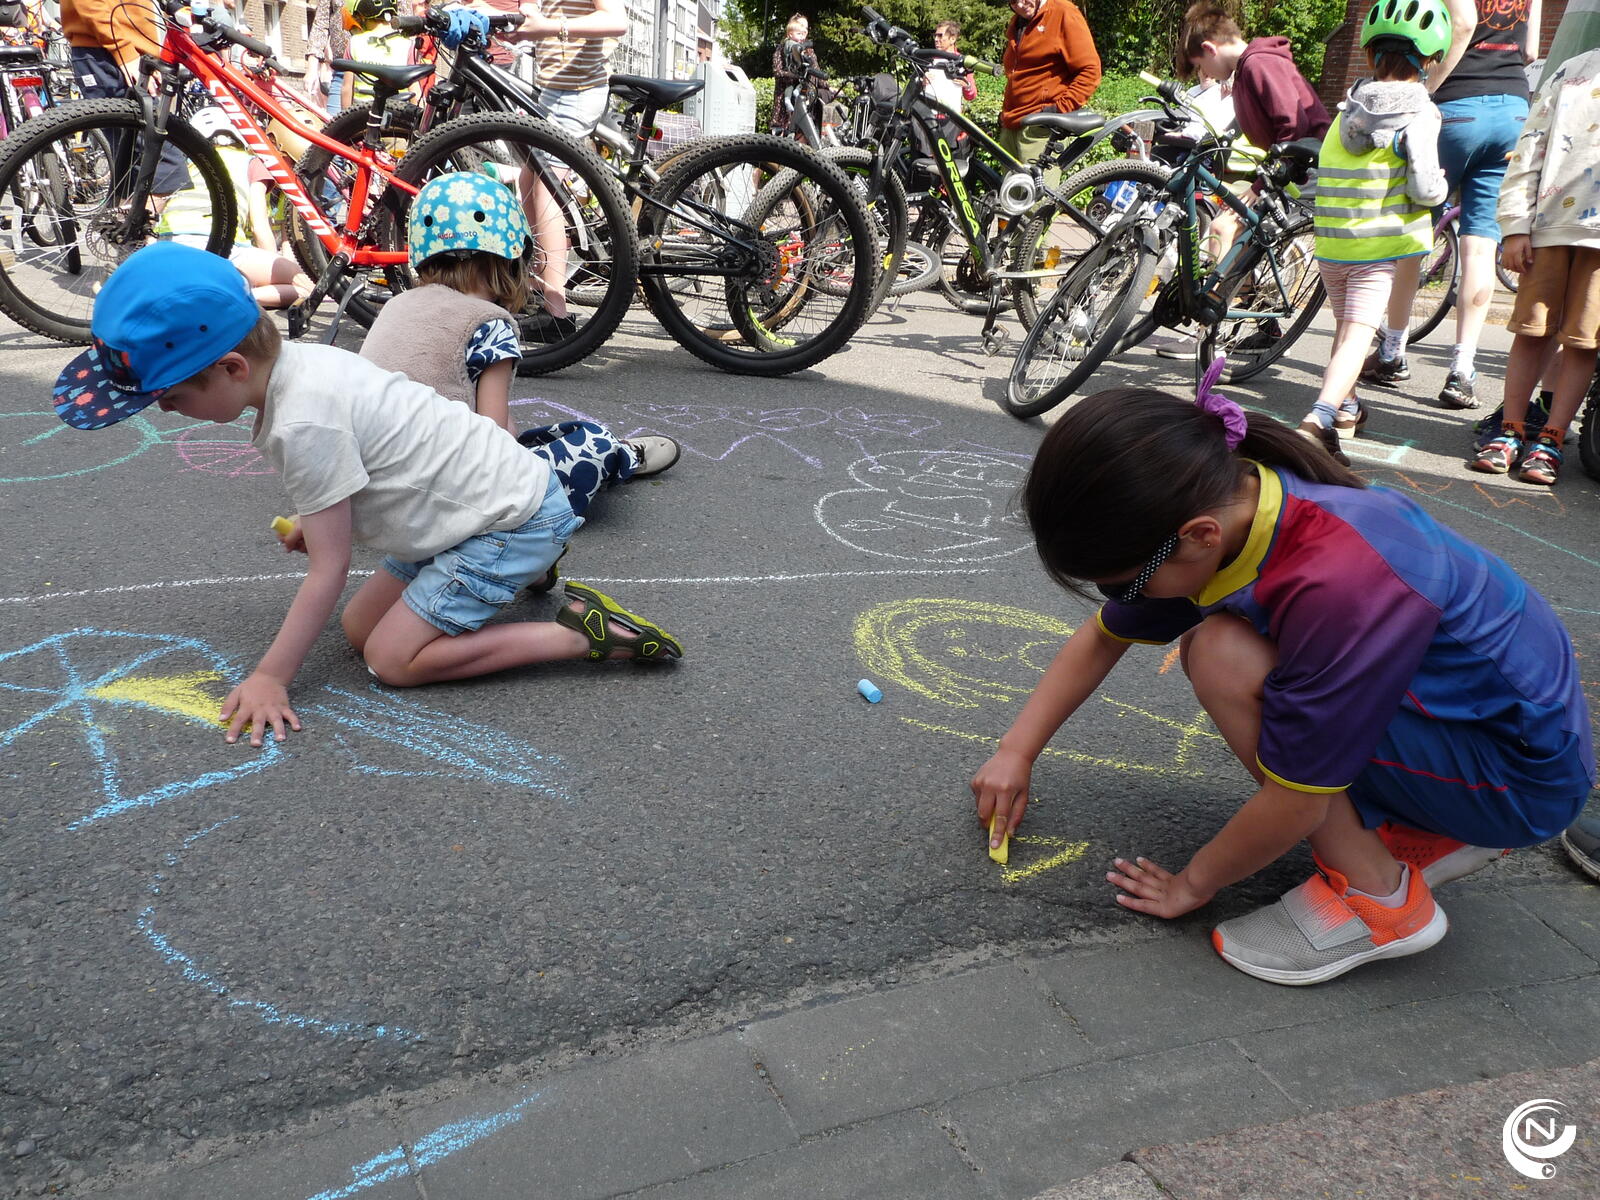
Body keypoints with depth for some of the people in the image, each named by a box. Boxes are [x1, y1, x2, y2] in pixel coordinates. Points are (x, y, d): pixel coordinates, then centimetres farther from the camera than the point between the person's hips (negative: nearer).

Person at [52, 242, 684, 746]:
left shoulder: (302, 423, -25)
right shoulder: (303, 357, 1)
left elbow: (327, 572, -19)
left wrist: (270, 678, -12)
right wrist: (318, 520, 11)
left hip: (514, 516, -9)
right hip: (497, 491, 9)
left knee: (393, 659, -8)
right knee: (357, 626, 11)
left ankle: (579, 632, -10)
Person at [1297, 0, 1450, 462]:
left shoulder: (1349, 107, 7)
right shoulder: (1419, 114, -8)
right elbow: (1426, 190, -14)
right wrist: (1441, 185, 7)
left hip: (1329, 241, 5)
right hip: (1380, 244, -5)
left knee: (1345, 326, 22)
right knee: (1357, 336, -10)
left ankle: (1345, 407, 35)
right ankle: (1320, 416, -30)